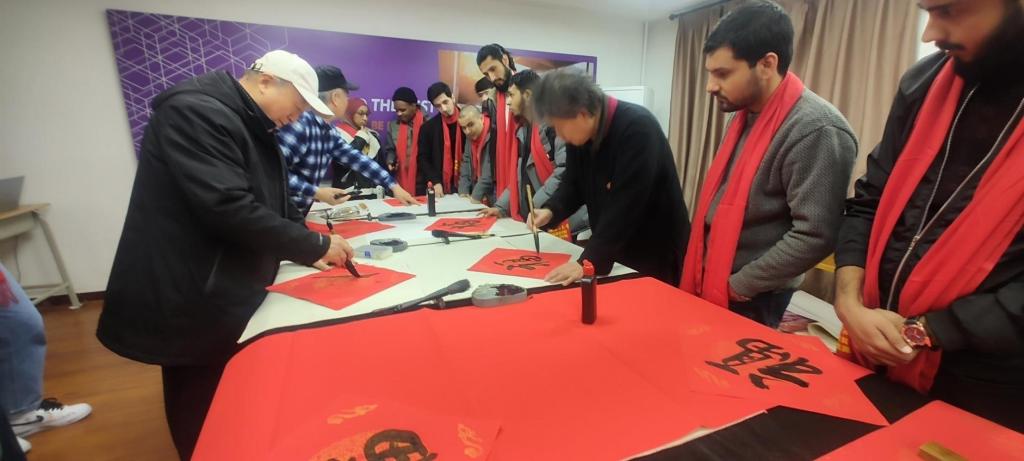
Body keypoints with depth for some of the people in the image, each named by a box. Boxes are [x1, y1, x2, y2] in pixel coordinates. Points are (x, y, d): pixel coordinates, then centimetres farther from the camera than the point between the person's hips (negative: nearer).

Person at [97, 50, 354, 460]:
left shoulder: (252, 125, 11)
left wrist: (309, 249, 4)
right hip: (189, 300, -9)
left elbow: (275, 199, 15)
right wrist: (316, 245, -22)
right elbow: (229, 208, -30)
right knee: (203, 414, 8)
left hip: (226, 292, 9)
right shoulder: (197, 112, -20)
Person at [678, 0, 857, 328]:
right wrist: (702, 274, 9)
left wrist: (737, 286, -16)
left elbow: (815, 236, -23)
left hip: (750, 300, -7)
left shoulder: (816, 130, -21)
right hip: (709, 281, 8)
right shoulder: (747, 113, 5)